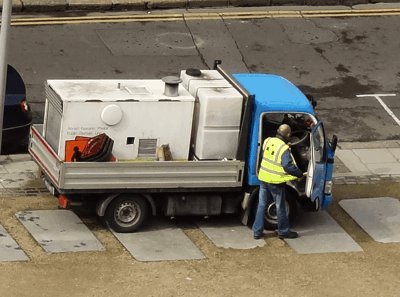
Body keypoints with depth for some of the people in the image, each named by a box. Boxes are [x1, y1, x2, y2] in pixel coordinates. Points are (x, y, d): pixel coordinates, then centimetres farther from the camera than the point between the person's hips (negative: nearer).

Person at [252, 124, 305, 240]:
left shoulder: (268, 141, -1)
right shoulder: (284, 149, -21)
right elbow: (288, 166, -28)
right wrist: (300, 174, -17)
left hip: (263, 178, 6)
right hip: (276, 182, -6)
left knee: (262, 205, 15)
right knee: (280, 207, 10)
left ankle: (257, 231, 17)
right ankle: (283, 231, 23)